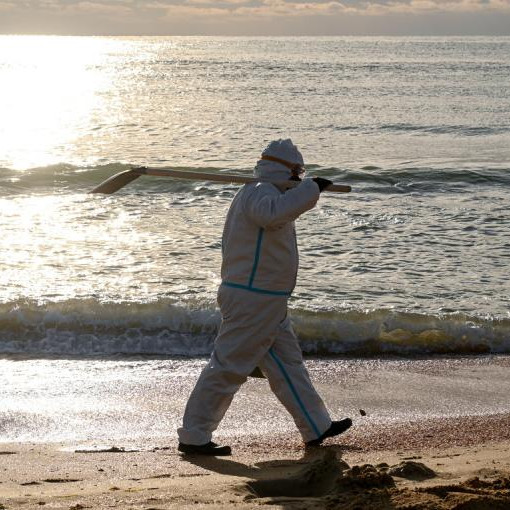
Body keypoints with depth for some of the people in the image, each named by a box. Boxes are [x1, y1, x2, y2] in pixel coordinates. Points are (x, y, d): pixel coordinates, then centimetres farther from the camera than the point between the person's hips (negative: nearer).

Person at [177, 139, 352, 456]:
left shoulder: (258, 193, 18)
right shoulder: (261, 192, -17)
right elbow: (272, 213, -42)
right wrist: (310, 188, -34)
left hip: (267, 304, 11)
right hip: (253, 301, -11)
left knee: (288, 363, 15)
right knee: (228, 367, -7)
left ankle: (317, 428, 23)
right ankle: (193, 437, -3)